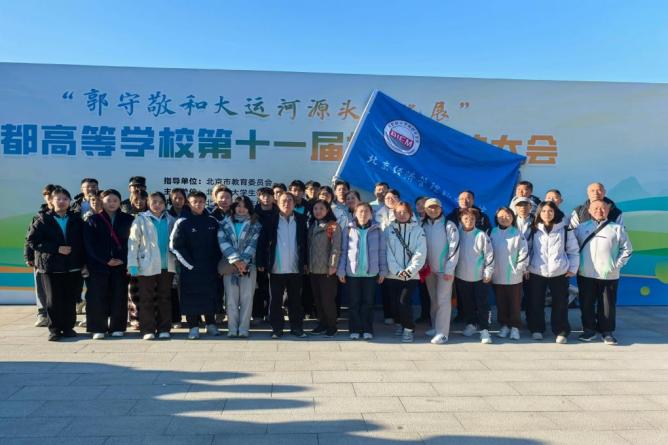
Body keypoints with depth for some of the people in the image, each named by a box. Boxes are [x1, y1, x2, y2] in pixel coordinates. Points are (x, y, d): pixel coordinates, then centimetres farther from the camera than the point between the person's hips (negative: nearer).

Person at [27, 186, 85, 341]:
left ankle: (68, 327, 16)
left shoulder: (76, 219, 8)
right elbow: (32, 241, -4)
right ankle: (54, 329, 10)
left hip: (73, 266, 2)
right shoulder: (43, 220, 3)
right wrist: (56, 249, -12)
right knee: (53, 300, 1)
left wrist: (84, 262, 2)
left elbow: (83, 241, 10)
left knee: (71, 299, 4)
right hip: (50, 266, -1)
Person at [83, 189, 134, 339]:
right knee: (98, 297, -1)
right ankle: (98, 328, 8)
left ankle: (117, 327, 12)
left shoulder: (128, 219, 7)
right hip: (98, 265, -1)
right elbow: (90, 244, -2)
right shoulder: (93, 220, 5)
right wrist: (106, 260, -11)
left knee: (119, 297, 3)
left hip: (121, 265, 1)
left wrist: (122, 259, -6)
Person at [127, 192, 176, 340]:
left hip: (167, 266, 3)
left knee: (165, 298, 8)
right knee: (146, 299, 3)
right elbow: (133, 243, -3)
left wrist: (178, 261, 1)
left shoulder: (170, 220, 7)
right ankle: (148, 330, 10)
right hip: (147, 266, -2)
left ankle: (164, 329, 16)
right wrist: (133, 265, -10)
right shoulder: (140, 219, 0)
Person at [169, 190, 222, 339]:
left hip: (210, 268, 3)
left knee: (211, 295, 8)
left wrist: (217, 262, 3)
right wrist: (190, 264, -8)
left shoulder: (212, 222, 7)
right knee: (191, 298, 1)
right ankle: (193, 327, 12)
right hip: (190, 268, -3)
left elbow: (218, 244, 11)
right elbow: (175, 245, -6)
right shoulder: (182, 222, -3)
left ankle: (211, 324, 23)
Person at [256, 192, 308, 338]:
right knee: (275, 300, 6)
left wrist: (305, 262, 3)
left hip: (295, 268, 1)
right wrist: (261, 263, -6)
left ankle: (296, 327, 19)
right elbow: (262, 242, -1)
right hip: (276, 268, -1)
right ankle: (277, 328, 17)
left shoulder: (301, 220, 4)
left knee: (295, 300, 9)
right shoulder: (271, 220, -1)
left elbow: (305, 241, 6)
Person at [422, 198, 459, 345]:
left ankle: (442, 333, -1)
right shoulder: (424, 226, 6)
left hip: (444, 269, -5)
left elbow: (454, 248, -11)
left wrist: (449, 270, -14)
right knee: (433, 299, 13)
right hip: (429, 269, 5)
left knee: (443, 300, -5)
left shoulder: (449, 225, -8)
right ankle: (435, 327, 24)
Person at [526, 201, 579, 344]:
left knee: (560, 303, 4)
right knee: (535, 302, 7)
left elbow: (573, 250, 5)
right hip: (536, 272, 1)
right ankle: (536, 329, 21)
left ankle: (561, 331, 15)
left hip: (560, 272, -1)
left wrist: (573, 268, 1)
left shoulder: (564, 229, 1)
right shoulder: (533, 230, 3)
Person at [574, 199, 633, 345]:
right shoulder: (581, 227, 7)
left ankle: (607, 331, 19)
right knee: (586, 304, 7)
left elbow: (626, 249, 5)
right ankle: (589, 329, 20)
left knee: (607, 305, 5)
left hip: (609, 275, -1)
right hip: (586, 274, 1)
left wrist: (617, 265, -4)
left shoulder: (617, 228, 4)